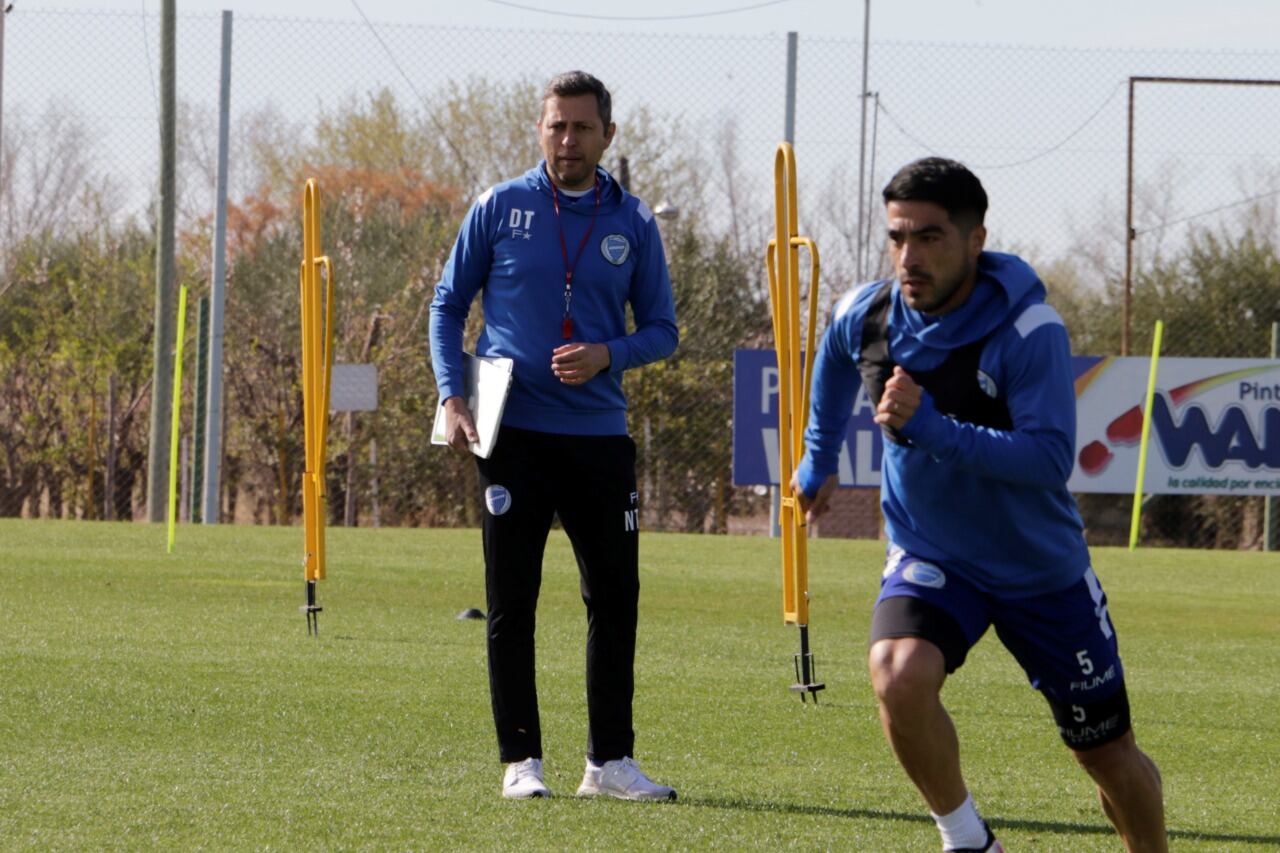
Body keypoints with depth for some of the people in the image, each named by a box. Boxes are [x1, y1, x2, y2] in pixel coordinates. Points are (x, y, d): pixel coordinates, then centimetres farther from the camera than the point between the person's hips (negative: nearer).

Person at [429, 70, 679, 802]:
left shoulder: (633, 224, 6)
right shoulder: (500, 209, 2)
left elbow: (662, 329, 11)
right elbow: (449, 304, 8)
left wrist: (608, 355, -10)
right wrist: (453, 397, -5)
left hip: (599, 437, 2)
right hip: (513, 434, -2)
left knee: (616, 597, 3)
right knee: (511, 603, -1)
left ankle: (611, 760, 12)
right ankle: (521, 760, 4)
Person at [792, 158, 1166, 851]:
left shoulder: (1028, 329, -24)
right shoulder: (862, 317, -10)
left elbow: (1051, 458, -33)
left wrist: (933, 429, -40)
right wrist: (820, 456, 24)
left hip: (1042, 567, -2)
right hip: (930, 557, 2)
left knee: (1109, 756, 6)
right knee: (899, 676, -30)